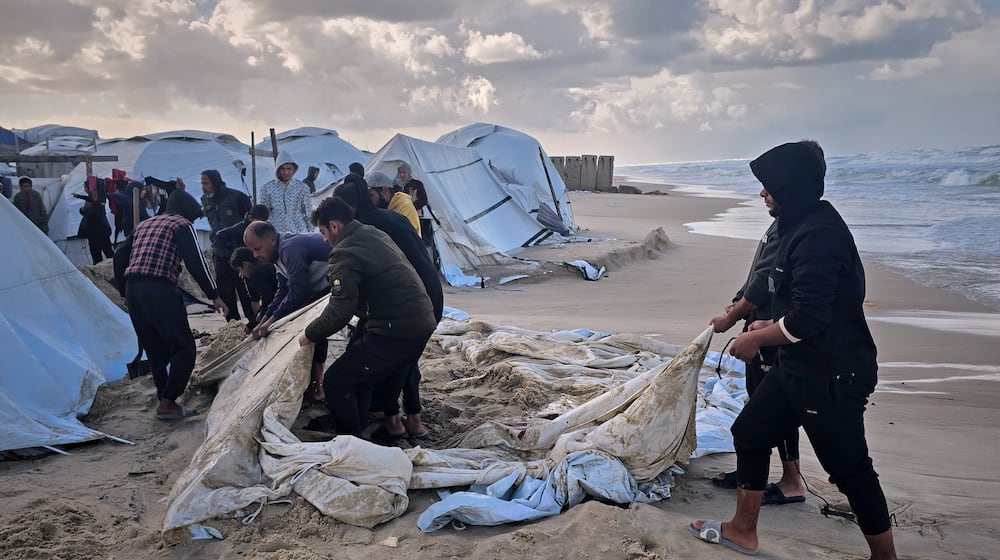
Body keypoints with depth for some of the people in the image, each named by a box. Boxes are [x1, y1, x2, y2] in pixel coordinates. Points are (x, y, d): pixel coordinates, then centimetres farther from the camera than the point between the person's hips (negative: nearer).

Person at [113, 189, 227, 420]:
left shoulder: (145, 225, 25)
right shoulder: (182, 225, 5)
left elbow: (120, 256, 21)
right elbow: (195, 262, -6)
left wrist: (125, 293, 25)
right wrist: (214, 295, -2)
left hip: (133, 289, 8)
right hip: (160, 290, -8)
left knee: (156, 351, 16)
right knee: (184, 348, 1)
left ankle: (167, 402, 21)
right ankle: (167, 403, -4)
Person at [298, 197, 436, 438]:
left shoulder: (345, 254, -14)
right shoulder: (374, 234, 15)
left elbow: (339, 312, -17)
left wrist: (310, 334, -1)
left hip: (395, 332, -10)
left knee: (335, 381, -2)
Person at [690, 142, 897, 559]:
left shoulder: (818, 235, -24)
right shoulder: (802, 226, 9)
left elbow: (807, 319, -28)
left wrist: (754, 339, -14)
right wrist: (770, 325, 12)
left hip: (832, 376, -11)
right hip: (799, 367, 11)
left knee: (849, 467, 4)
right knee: (749, 432, 15)